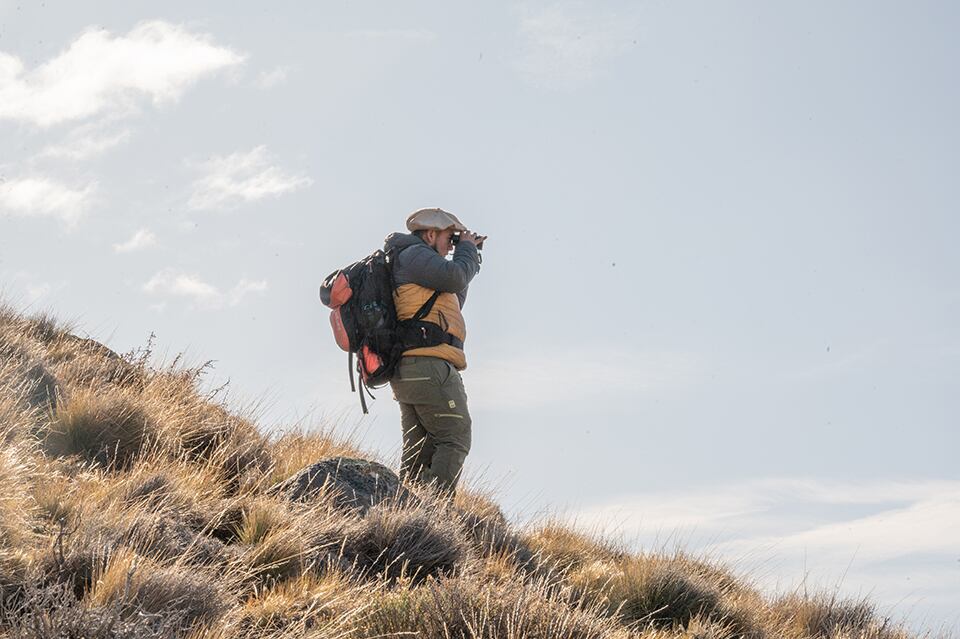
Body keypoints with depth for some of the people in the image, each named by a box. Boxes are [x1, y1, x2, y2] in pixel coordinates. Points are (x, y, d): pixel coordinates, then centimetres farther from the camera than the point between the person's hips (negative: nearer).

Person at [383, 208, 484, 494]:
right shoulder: (414, 254, -1)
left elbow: (451, 303, 33)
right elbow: (454, 277, -18)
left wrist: (468, 256, 28)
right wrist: (467, 248, 1)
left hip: (405, 373, 10)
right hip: (429, 364, -10)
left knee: (419, 449, 8)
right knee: (453, 441, -11)